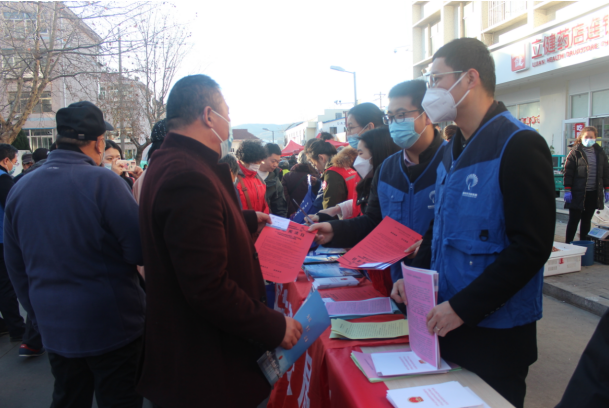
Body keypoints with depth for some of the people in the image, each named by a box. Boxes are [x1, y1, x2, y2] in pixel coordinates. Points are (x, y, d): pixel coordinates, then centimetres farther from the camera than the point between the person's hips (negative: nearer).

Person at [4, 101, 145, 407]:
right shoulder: (102, 182, -18)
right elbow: (140, 251, -19)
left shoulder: (20, 189, 1)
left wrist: (39, 314, 19)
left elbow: (16, 267, 9)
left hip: (54, 328, 6)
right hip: (112, 325, -6)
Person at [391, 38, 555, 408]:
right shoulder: (453, 150, 10)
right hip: (448, 321, 7)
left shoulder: (520, 146, -16)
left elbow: (532, 247, -21)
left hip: (496, 331, -7)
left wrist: (463, 307, -22)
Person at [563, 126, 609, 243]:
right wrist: (567, 190, -12)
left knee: (587, 220, 12)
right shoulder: (575, 152, -4)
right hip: (578, 193, -4)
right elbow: (568, 172, -7)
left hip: (594, 194, 4)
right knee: (574, 220, 0)